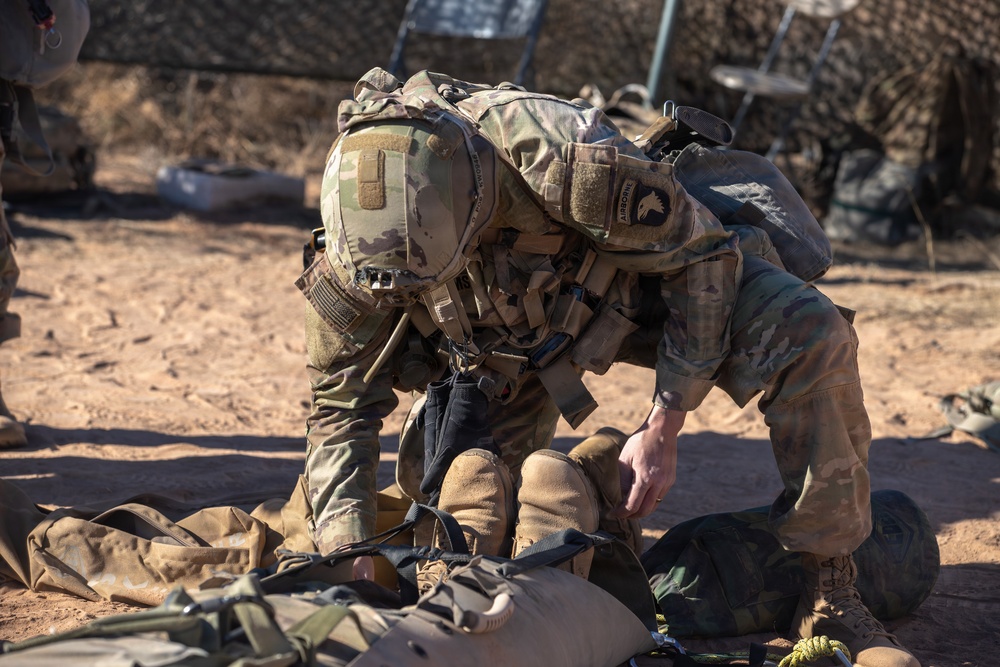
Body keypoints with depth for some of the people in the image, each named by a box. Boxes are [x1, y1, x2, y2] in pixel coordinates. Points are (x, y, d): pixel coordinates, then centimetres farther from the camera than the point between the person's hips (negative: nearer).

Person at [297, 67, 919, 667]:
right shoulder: (355, 255, -29)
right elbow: (342, 408, -14)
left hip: (646, 282, -3)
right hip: (513, 336, 4)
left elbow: (701, 256, -26)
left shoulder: (566, 157, -43)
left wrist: (662, 430, -25)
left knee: (810, 336, -28)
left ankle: (831, 591, -17)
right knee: (431, 476, -8)